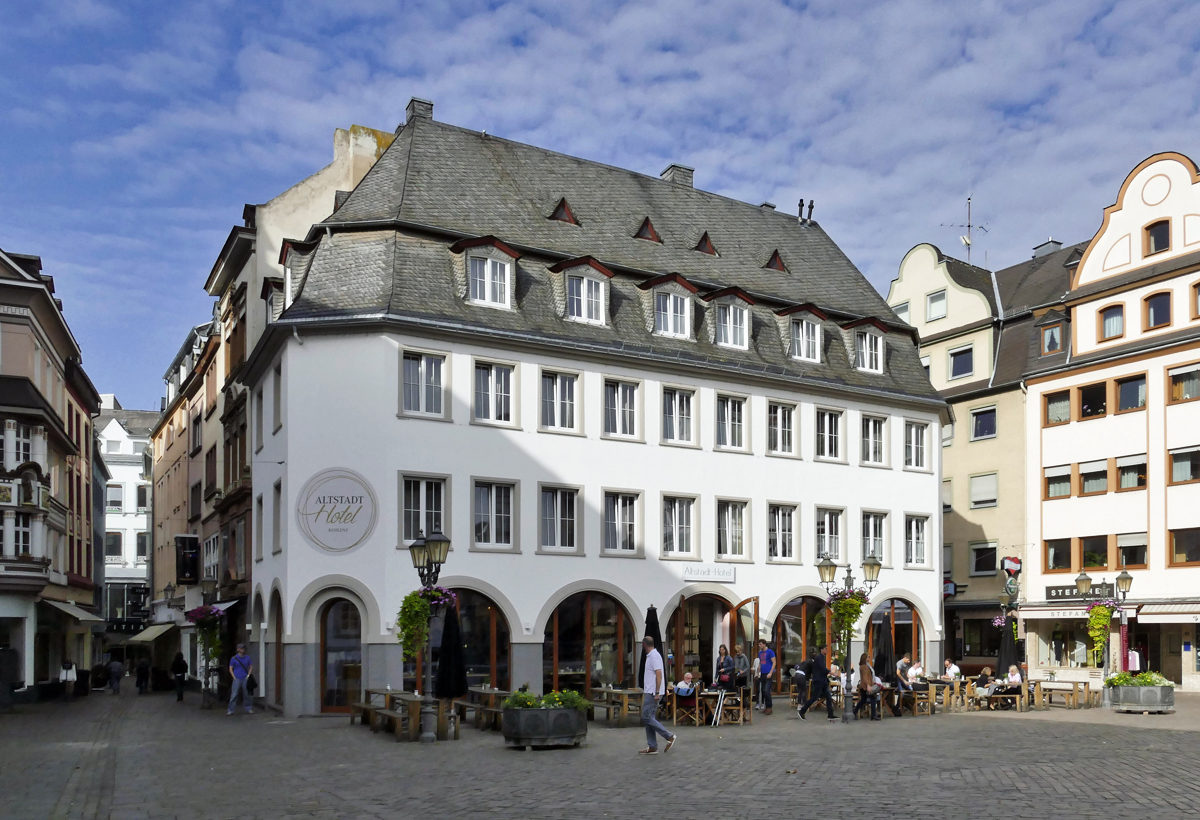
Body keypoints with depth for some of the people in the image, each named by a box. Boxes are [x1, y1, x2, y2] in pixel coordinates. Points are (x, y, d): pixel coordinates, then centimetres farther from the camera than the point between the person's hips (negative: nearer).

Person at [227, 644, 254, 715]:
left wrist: (248, 675, 2)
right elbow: (230, 669, 4)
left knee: (246, 694, 5)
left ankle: (248, 709, 13)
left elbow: (251, 667, 14)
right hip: (237, 679, -2)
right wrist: (234, 677, -5)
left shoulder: (247, 658, 9)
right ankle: (230, 710, -4)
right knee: (234, 695, -8)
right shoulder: (234, 658, 2)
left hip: (245, 679, 2)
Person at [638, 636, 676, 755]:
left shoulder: (654, 656, -15)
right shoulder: (650, 656, 15)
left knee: (647, 718, -10)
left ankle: (669, 737, -6)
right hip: (650, 692, 10)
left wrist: (657, 692, -24)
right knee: (648, 718, 9)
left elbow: (659, 674, -22)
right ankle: (652, 747, 11)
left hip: (653, 693, -10)